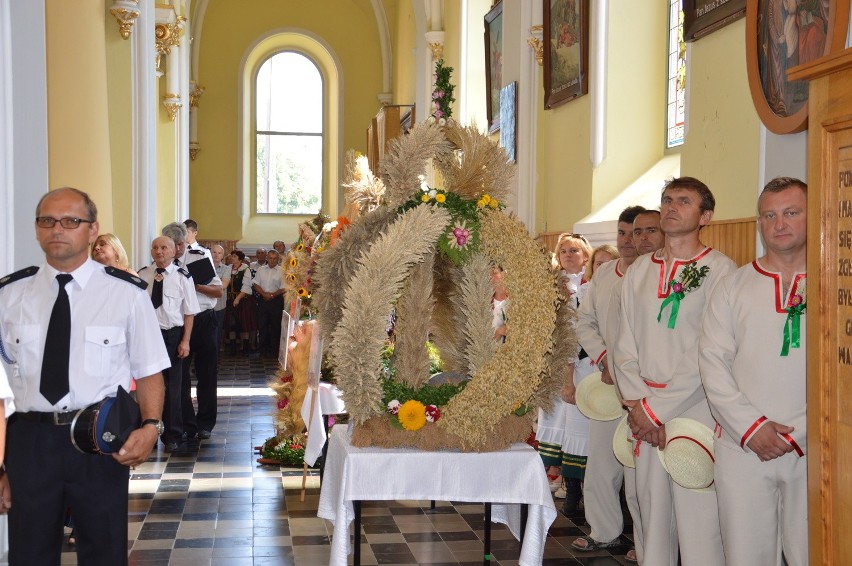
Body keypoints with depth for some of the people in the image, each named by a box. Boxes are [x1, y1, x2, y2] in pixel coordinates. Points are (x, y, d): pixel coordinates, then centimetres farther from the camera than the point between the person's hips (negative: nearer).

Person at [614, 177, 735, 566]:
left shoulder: (719, 270, -5)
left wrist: (657, 409, -11)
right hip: (645, 417, 5)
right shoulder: (639, 271, 13)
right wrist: (637, 403, -3)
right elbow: (626, 344, 11)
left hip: (696, 411, -5)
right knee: (652, 514, 12)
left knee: (698, 522, -5)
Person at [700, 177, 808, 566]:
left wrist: (798, 432, -9)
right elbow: (713, 360, 3)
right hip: (743, 448, 1)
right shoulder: (733, 286, 9)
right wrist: (751, 427, -8)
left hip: (813, 449, -1)